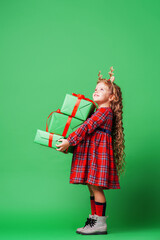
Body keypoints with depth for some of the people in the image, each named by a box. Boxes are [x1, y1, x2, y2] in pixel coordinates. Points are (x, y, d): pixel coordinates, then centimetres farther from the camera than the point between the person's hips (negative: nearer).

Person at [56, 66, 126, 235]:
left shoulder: (104, 110, -10)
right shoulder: (99, 111, 20)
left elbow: (87, 127, -19)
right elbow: (87, 126, 24)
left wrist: (69, 141, -23)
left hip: (98, 151, -10)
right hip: (91, 151, 10)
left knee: (96, 187, -7)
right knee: (92, 187, 12)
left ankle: (100, 223, -1)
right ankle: (94, 219, 19)